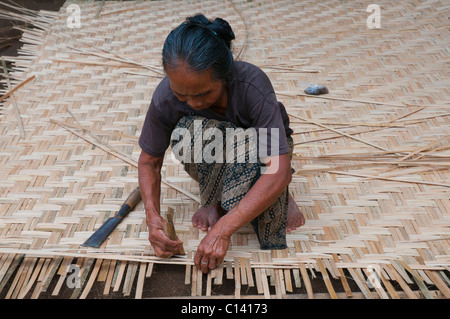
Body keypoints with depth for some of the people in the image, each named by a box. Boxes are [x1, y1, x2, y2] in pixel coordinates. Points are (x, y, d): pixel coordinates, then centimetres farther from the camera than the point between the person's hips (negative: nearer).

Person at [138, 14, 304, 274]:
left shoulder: (253, 84, -36)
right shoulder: (166, 97, -26)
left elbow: (279, 170, -41)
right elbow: (150, 161, -12)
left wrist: (223, 229, -46)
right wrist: (153, 215, -30)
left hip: (259, 143, -2)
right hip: (211, 164, 2)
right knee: (187, 132, -33)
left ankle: (278, 195, -4)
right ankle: (214, 200, -8)